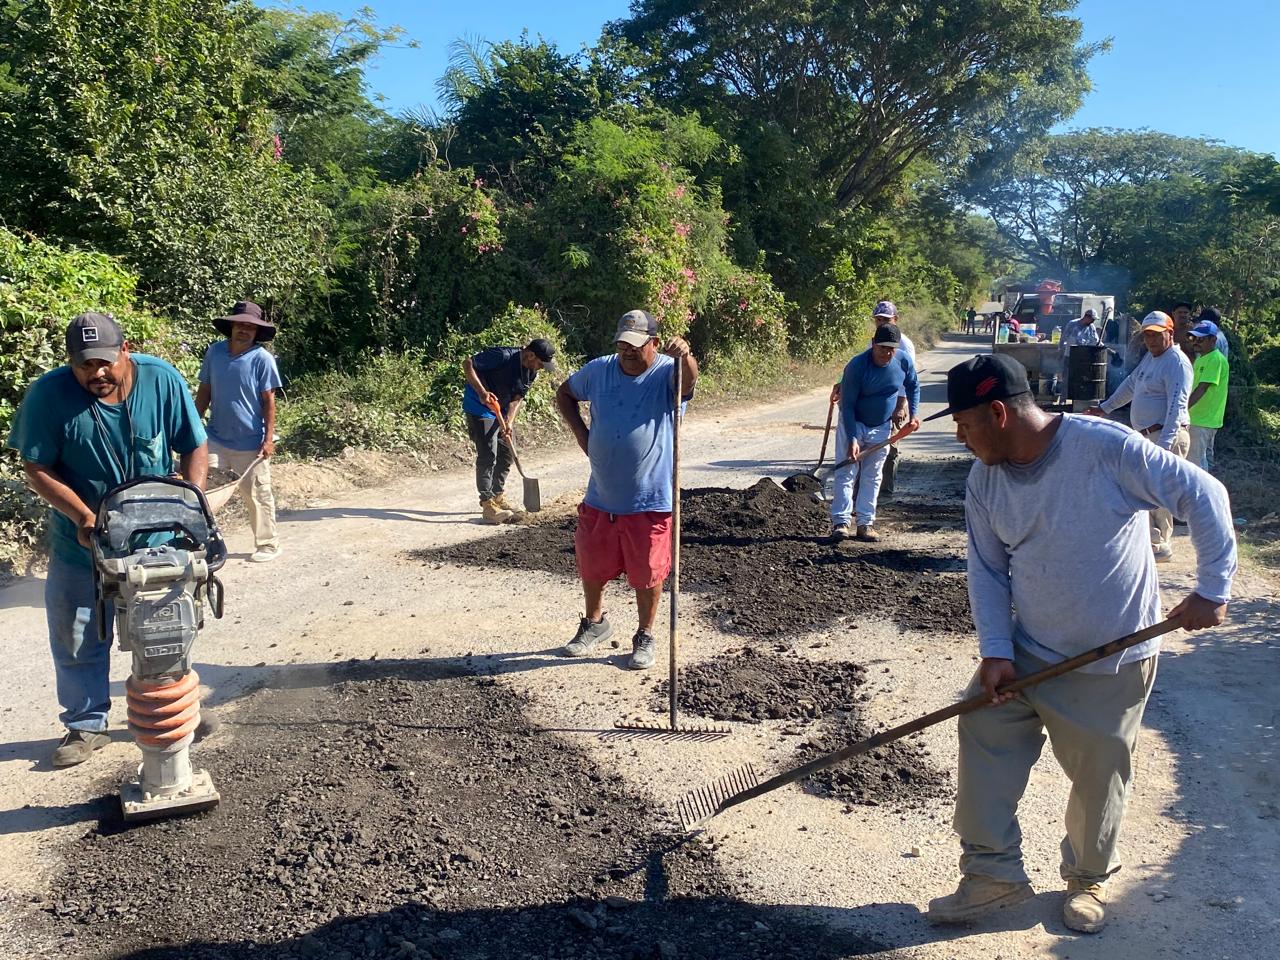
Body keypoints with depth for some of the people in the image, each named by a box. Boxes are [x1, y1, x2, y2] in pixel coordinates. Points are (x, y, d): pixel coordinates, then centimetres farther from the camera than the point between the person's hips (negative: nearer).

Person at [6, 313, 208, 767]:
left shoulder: (162, 380, -16)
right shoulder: (49, 394, -18)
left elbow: (195, 448, -8)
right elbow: (37, 469, -13)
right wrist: (83, 516, -25)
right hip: (80, 542, 0)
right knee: (78, 642, 11)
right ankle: (86, 725, 30)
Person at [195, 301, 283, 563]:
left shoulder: (262, 359, -10)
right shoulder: (214, 352, 1)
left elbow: (269, 401, -9)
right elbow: (204, 391, 10)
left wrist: (269, 438, -13)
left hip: (251, 443, -3)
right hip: (216, 439, 4)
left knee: (257, 495, 7)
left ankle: (268, 545, 21)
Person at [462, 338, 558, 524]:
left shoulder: (531, 373, -3)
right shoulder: (503, 356, -27)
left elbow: (517, 398, -4)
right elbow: (468, 364, -25)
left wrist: (509, 422, -20)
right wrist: (482, 392, -34)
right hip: (479, 407, -9)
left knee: (507, 453, 12)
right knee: (488, 455, -11)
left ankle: (497, 497, 26)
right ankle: (488, 506, -6)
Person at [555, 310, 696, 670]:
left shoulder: (667, 372, -10)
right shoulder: (599, 370, 2)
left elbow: (688, 379, -34)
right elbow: (565, 393, 18)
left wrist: (684, 355, -57)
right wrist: (580, 432, 4)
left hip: (650, 501, -4)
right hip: (600, 496, 4)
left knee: (647, 573, 7)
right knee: (591, 566, 17)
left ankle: (644, 637, 27)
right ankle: (594, 623, 41)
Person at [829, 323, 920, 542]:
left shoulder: (904, 361, -12)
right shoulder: (856, 366, -25)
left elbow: (913, 387, 10)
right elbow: (848, 406, -22)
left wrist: (913, 414, -1)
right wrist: (852, 439, -27)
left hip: (881, 427, 4)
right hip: (853, 425, -4)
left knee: (872, 476, 7)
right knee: (846, 473, -7)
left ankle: (865, 523, 11)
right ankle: (841, 522, -6)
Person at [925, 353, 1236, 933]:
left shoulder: (1107, 448, -22)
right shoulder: (984, 482, -5)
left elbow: (1204, 497, -15)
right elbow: (987, 571, 1)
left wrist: (1213, 589, -15)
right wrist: (995, 651, -9)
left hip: (1113, 663, -4)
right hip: (1024, 655, 4)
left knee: (1099, 779, 11)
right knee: (983, 745, 1)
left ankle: (1089, 878, 39)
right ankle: (994, 874, 21)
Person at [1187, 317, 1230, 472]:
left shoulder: (1216, 359, -17)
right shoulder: (1201, 358, 14)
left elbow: (1201, 389, -26)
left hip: (1203, 420, -10)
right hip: (1197, 418, 10)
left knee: (1196, 462, -8)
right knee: (1205, 458, 18)